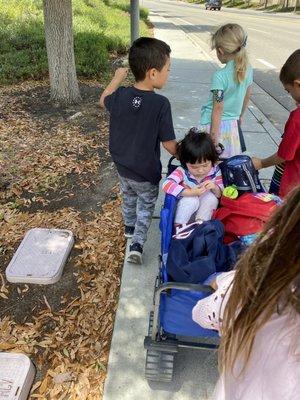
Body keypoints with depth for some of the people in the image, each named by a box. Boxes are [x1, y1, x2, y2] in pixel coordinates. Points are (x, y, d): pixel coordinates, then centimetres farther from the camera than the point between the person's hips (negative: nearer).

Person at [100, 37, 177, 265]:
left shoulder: (120, 96, -14)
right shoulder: (160, 104, -27)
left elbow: (103, 101, 11)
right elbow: (169, 144, -20)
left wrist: (118, 78, 14)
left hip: (122, 166, 5)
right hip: (146, 172, -5)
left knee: (129, 197, 30)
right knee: (146, 207, 19)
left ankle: (130, 227, 53)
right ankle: (137, 244, 12)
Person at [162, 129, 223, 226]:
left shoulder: (215, 171, -11)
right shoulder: (182, 171, -21)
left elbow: (220, 194, -4)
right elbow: (167, 185, -38)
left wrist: (215, 188, -28)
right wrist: (190, 192, -44)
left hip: (205, 209, 3)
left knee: (211, 197, -25)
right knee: (191, 199, -33)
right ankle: (178, 226, -18)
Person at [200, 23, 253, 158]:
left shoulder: (220, 76, -20)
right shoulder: (248, 69, 0)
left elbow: (218, 108, -19)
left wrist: (213, 134, -14)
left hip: (215, 124, -7)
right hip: (232, 124, 7)